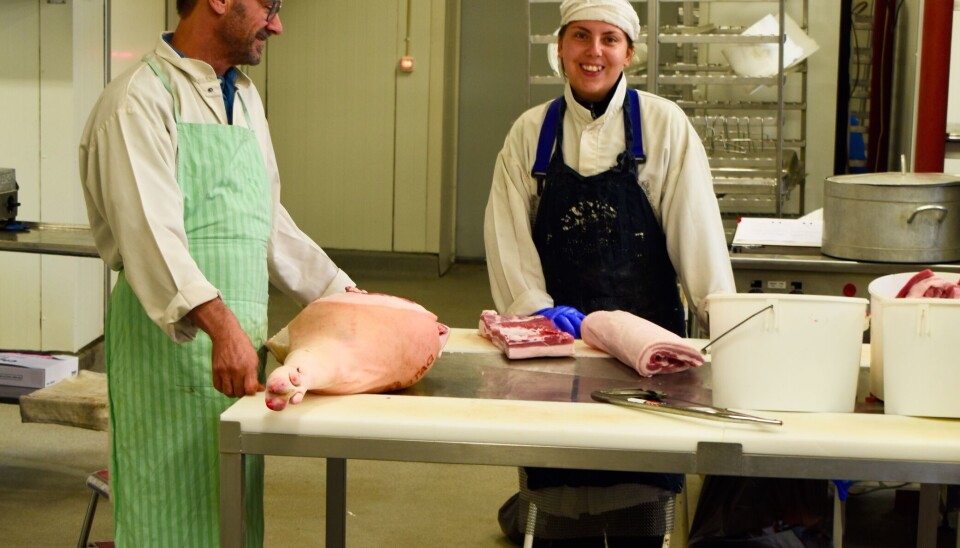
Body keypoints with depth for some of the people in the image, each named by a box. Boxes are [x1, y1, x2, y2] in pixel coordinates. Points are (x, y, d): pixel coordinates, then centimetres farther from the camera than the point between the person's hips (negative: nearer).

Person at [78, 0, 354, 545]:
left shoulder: (244, 96, 17)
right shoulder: (141, 99, -11)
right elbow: (151, 230, -24)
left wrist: (344, 295, 20)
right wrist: (220, 324, -36)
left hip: (240, 342, 8)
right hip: (172, 347, -8)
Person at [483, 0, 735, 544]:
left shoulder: (663, 125, -1)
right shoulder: (531, 131, 5)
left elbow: (695, 228, -4)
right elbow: (507, 232, 2)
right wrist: (536, 306, -11)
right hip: (557, 331, 1)